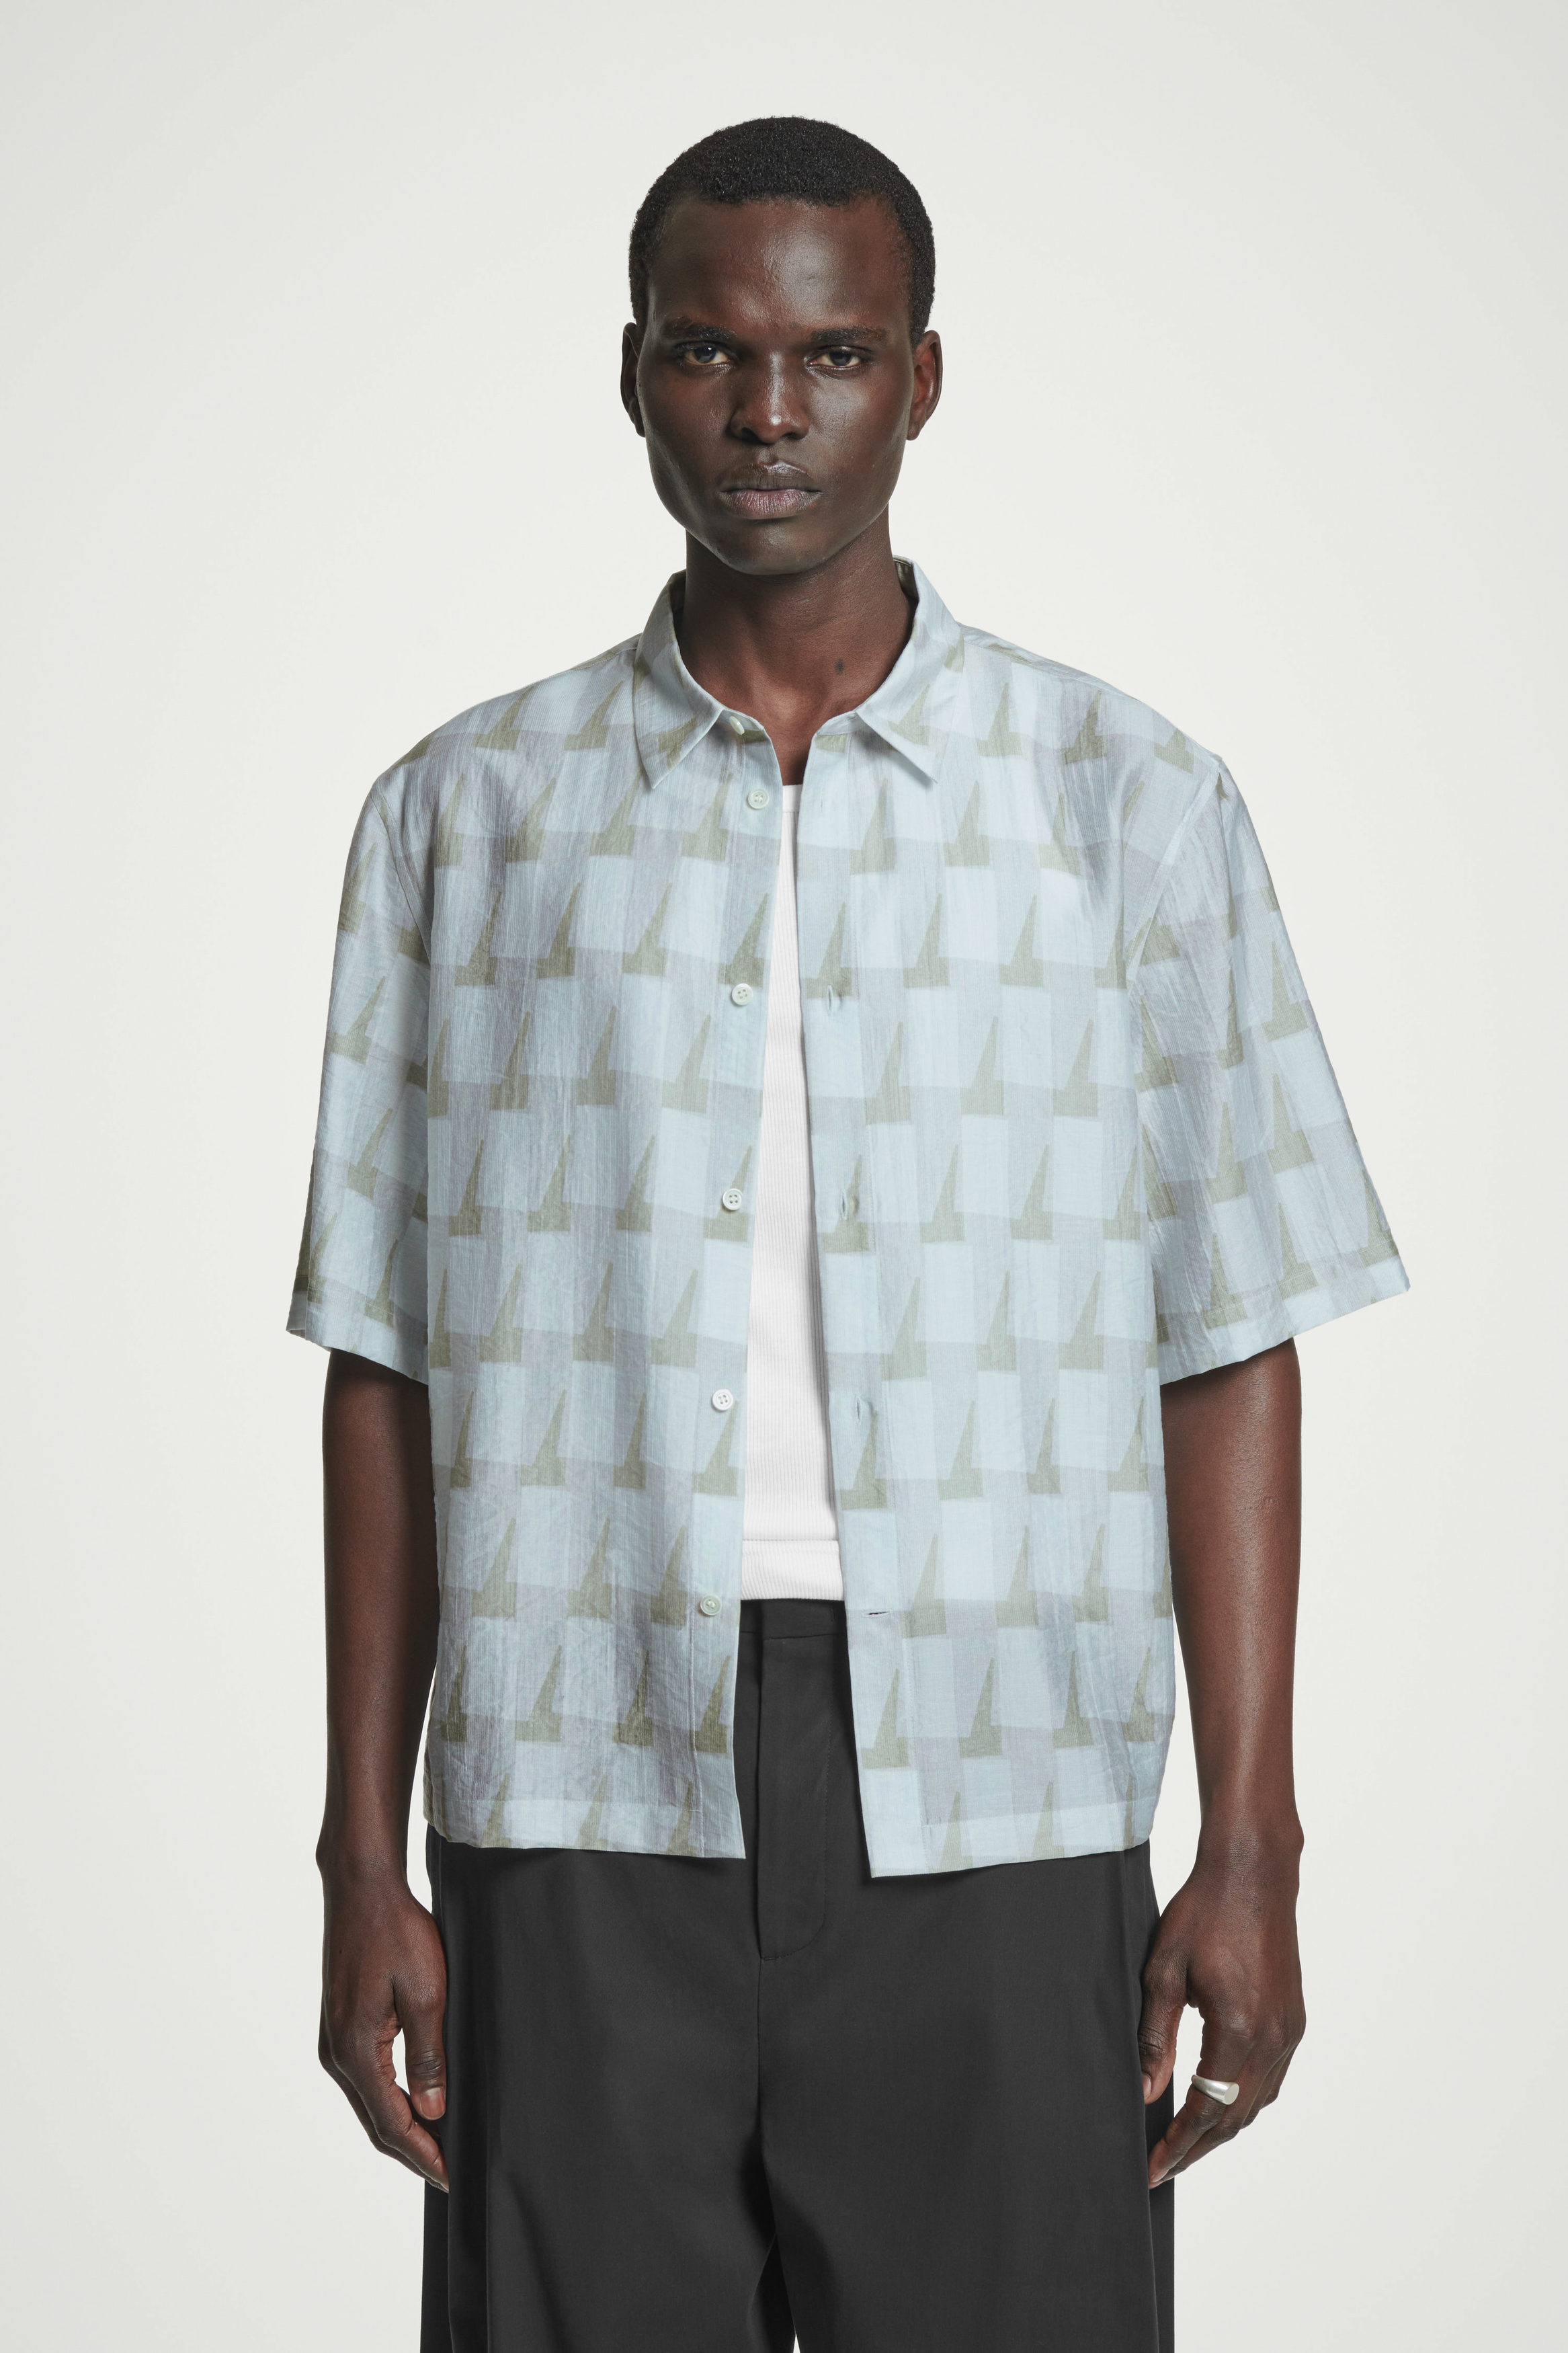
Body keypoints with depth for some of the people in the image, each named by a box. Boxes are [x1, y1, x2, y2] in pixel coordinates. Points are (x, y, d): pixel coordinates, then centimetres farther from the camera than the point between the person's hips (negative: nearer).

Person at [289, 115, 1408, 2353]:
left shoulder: (1130, 802, 5)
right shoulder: (466, 815, 8)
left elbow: (1228, 1347, 4)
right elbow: (385, 1364, 8)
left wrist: (1252, 1850, -1)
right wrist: (363, 1860, 4)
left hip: (993, 1826, 0)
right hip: (582, 1803, 1)